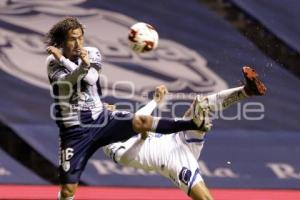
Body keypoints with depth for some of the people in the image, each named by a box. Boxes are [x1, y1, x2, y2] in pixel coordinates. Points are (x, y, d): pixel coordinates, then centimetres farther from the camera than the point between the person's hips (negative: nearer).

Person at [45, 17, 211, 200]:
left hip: (100, 118, 1)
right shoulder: (53, 62, -4)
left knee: (140, 122, -23)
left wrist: (63, 60, -31)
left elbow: (91, 78, -19)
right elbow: (66, 82, -24)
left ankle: (195, 123, -30)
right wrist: (83, 66, -44)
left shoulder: (92, 54, 1)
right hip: (74, 131, -1)